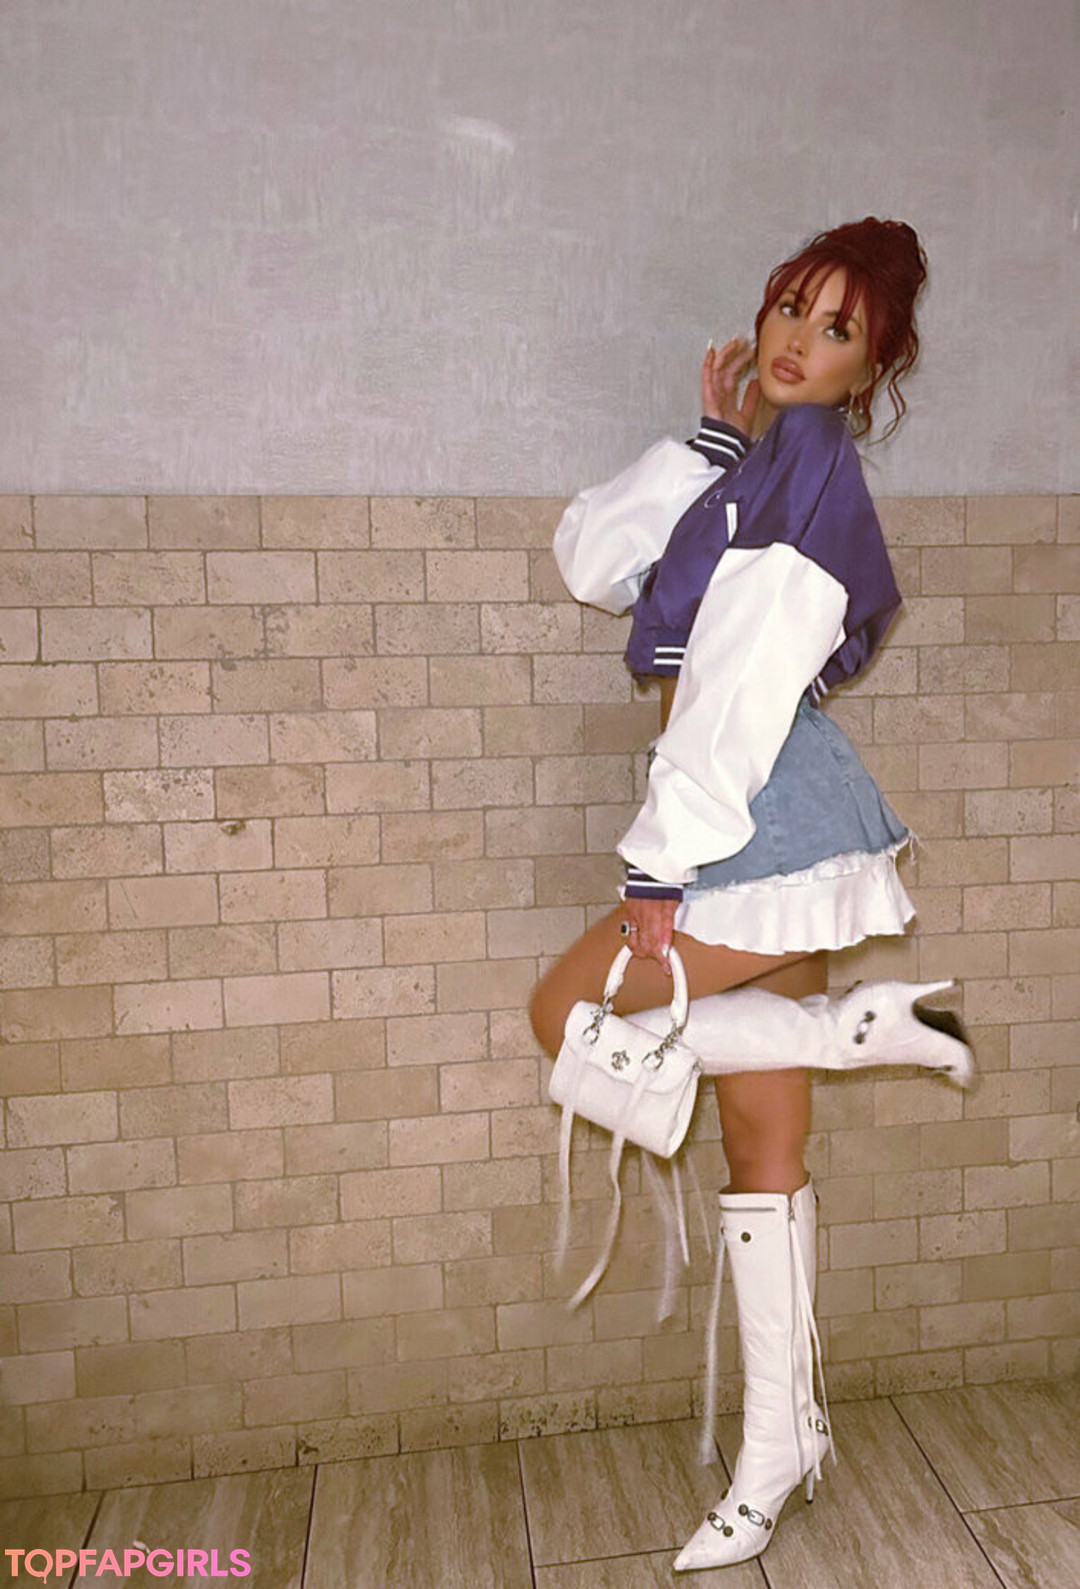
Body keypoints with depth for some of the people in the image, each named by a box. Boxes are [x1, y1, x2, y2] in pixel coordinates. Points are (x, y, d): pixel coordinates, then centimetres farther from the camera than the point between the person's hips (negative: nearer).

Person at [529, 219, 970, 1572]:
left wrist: (664, 863, -18)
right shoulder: (754, 469, 21)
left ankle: (859, 1026, 3)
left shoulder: (806, 458, -6)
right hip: (763, 834, 9)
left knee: (572, 1013, -1)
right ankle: (779, 1446, 24)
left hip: (768, 824, -9)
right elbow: (590, 561, 13)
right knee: (762, 1151, 11)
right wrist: (707, 438, 9)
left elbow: (742, 684, -16)